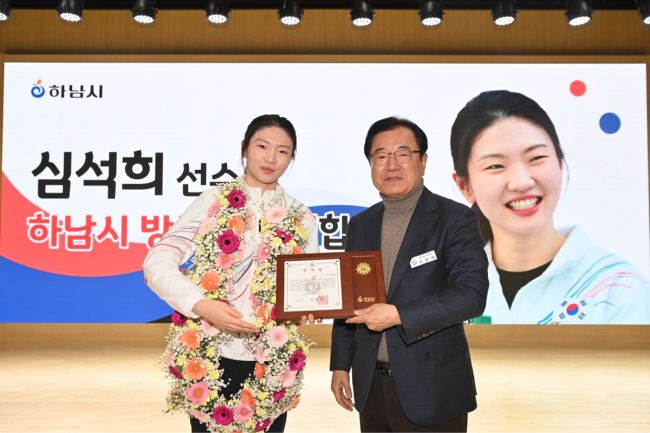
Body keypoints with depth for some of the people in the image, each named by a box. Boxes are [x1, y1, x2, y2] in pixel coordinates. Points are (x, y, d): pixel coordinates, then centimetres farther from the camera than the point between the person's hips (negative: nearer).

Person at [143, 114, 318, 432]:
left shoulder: (301, 219, 7)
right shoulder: (214, 201, -1)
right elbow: (157, 263, -6)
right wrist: (202, 305, -19)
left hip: (273, 366, 2)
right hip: (210, 359, -2)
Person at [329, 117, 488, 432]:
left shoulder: (455, 219, -9)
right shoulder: (360, 225, 7)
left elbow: (472, 294, -19)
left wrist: (398, 315, -25)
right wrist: (340, 365, 11)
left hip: (432, 390, -4)